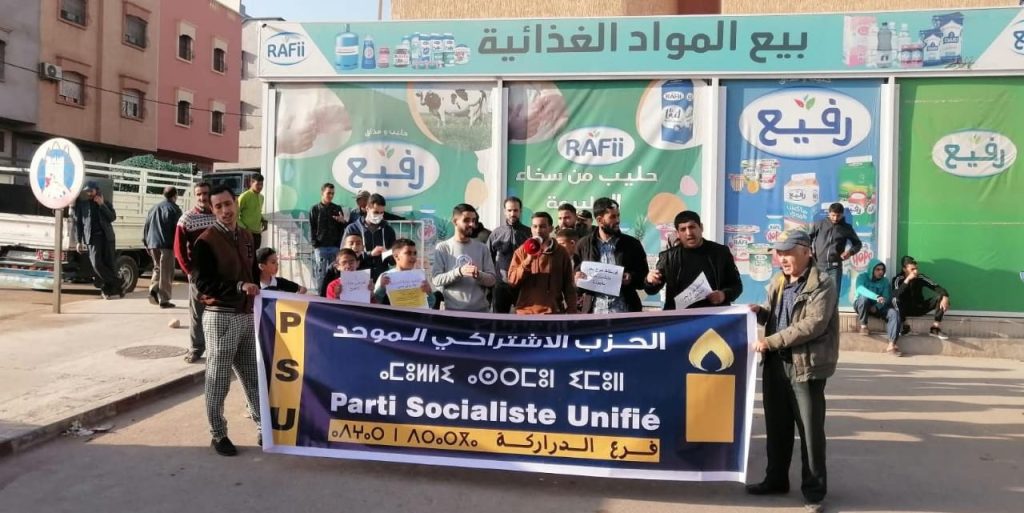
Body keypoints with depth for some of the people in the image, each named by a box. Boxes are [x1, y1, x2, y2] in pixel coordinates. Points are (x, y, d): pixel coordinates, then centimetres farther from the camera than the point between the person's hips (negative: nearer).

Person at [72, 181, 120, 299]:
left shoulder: (106, 202, 11)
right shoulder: (82, 203, 9)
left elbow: (112, 217, -2)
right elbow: (77, 223, 7)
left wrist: (102, 205, -10)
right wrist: (78, 241, 1)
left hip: (107, 236, 1)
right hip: (92, 237, -1)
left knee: (108, 264, -2)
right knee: (96, 263, -15)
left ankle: (107, 289, 7)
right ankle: (117, 284, -6)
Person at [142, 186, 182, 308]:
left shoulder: (154, 208, 17)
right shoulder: (174, 209, -3)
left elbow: (146, 227, 17)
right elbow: (178, 229, -9)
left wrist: (147, 244, 22)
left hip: (153, 244, 6)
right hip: (167, 245, -6)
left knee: (158, 268, 21)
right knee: (166, 272, -2)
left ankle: (153, 290, 1)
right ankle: (164, 300, -2)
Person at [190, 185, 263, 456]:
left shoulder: (246, 236, 13)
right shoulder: (206, 241, -10)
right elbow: (204, 284, -16)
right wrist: (239, 287, -26)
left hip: (247, 315, 7)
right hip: (221, 316, -6)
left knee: (255, 376, 11)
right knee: (218, 380, 3)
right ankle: (219, 434, 16)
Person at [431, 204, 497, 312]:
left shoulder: (481, 247, 5)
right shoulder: (442, 247, 0)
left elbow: (492, 280, 3)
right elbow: (436, 280, -8)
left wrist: (479, 275, -17)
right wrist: (459, 272, -22)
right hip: (452, 310, -2)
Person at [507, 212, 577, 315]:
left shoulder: (561, 253, 3)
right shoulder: (522, 251, 3)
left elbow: (569, 286, 5)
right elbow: (512, 280, -5)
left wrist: (571, 312, -1)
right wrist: (528, 260, -17)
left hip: (553, 313, 0)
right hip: (526, 312, 0)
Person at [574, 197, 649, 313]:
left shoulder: (632, 244, 5)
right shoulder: (583, 245, 6)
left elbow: (644, 276, 8)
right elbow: (574, 276, 12)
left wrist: (632, 278, -12)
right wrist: (578, 280, -10)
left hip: (624, 310, 0)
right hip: (594, 310, 0)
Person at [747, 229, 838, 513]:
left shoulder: (822, 284, -11)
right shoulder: (778, 282, 12)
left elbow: (813, 325, -21)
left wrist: (771, 341, -22)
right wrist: (759, 311, -2)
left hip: (806, 365, -7)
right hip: (776, 363, 7)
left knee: (810, 430, 2)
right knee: (777, 425, 16)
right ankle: (776, 479, 31)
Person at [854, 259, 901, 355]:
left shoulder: (885, 281, 3)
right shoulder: (863, 277, -9)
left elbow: (887, 298, -6)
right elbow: (860, 289, -31)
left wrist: (877, 307, -27)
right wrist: (876, 297, -47)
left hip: (878, 307, 3)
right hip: (861, 306, -3)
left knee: (894, 313, -25)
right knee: (864, 297, -37)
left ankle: (891, 345, -35)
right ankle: (863, 326, -20)